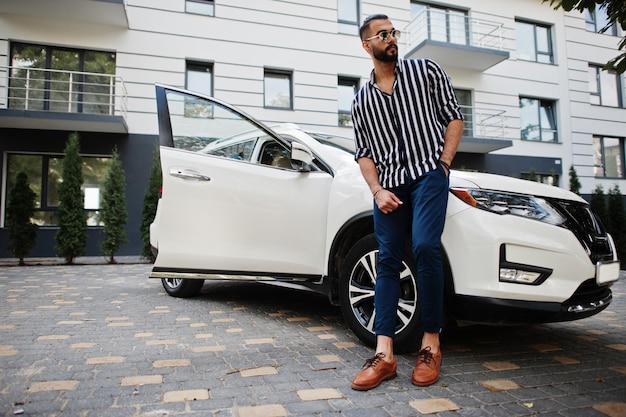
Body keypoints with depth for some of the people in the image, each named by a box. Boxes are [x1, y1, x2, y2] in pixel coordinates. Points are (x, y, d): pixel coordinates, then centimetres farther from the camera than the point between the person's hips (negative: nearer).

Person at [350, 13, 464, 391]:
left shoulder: (425, 71, 12)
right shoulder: (361, 100, 16)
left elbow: (454, 117, 9)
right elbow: (364, 153, 13)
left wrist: (444, 164, -4)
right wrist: (377, 190, -3)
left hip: (428, 174, -2)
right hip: (388, 184, 3)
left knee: (425, 247, -22)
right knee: (388, 261, -4)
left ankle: (431, 345, -8)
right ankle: (384, 354, -3)